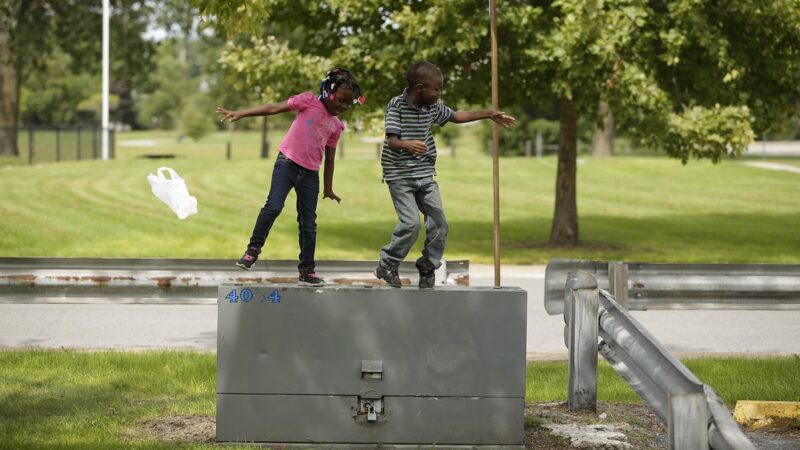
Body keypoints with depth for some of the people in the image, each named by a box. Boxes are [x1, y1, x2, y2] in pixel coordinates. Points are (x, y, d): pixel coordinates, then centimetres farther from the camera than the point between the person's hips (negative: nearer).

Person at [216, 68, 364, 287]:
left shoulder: (336, 125, 10)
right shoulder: (309, 101, -2)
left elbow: (329, 158, 18)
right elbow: (274, 108, -5)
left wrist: (328, 188, 21)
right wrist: (240, 114, -11)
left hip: (310, 174, 4)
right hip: (287, 163, -4)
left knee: (308, 224, 5)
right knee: (273, 207, -21)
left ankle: (307, 271, 12)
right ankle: (253, 249, -5)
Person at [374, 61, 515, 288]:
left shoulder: (433, 106, 5)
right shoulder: (397, 105, -13)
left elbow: (456, 116, 22)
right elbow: (391, 140, -20)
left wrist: (490, 114, 19)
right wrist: (409, 144, -41)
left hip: (425, 175, 6)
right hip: (400, 177, -6)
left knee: (439, 223, -1)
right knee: (411, 222, -17)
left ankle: (427, 267, 19)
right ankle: (387, 264, 3)